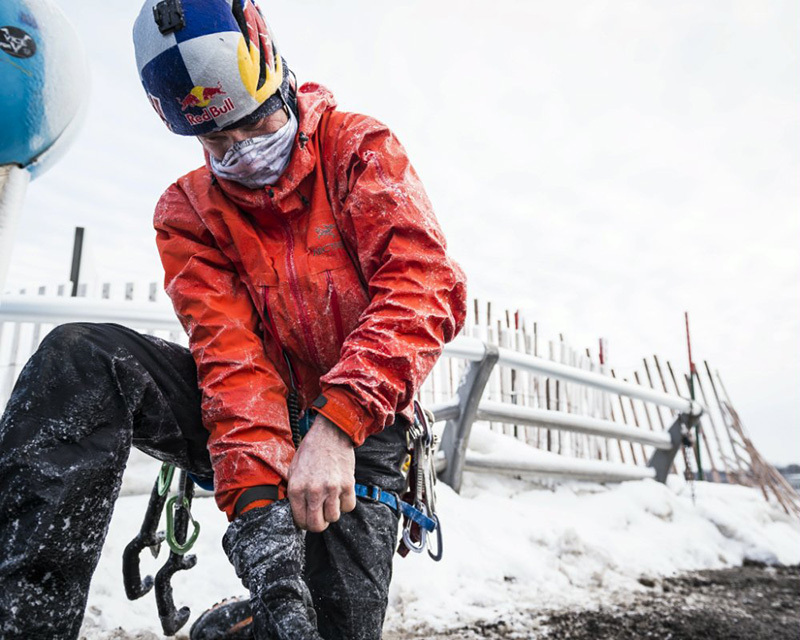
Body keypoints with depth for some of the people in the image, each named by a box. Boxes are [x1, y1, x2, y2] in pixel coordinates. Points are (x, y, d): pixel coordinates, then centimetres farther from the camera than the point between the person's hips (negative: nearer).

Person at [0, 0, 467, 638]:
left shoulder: (358, 148, -5)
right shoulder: (189, 212, 1)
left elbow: (427, 283, -21)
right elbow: (231, 358, -13)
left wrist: (335, 424, -33)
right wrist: (256, 495, -28)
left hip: (356, 429, -1)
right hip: (258, 418, 2)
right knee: (82, 358, -20)